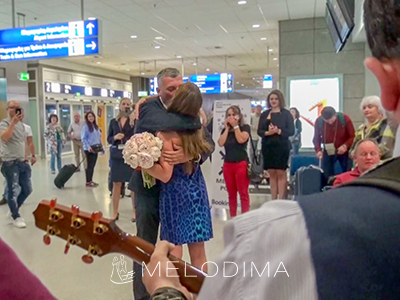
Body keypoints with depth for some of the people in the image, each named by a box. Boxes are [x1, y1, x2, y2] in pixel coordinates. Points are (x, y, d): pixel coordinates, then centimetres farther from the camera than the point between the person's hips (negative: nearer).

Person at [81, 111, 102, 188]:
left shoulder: (96, 126, 13)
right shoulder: (85, 127, -9)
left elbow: (99, 136, 18)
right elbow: (83, 138, -14)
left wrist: (100, 145, 9)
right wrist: (88, 146, -24)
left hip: (95, 148, 7)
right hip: (89, 149, -7)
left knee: (93, 165, 11)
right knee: (90, 165, -3)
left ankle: (91, 180, 21)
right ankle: (88, 182, 4)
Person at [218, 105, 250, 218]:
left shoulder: (245, 127, 0)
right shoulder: (225, 130, 12)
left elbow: (241, 140, -17)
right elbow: (220, 143, -4)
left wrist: (235, 126, -9)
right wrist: (227, 128, -3)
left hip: (241, 163, -5)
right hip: (227, 164, 5)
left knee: (243, 193, -2)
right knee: (231, 193, 10)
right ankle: (232, 217, 17)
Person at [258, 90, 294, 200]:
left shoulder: (286, 113, 1)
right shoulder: (264, 114, 11)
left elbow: (291, 131, -4)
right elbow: (259, 131, 6)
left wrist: (279, 131, -20)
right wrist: (267, 133, -15)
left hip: (282, 146, -3)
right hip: (268, 146, 4)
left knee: (281, 173, -2)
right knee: (272, 174, 8)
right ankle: (273, 201, 14)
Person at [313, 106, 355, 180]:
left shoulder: (345, 119, -16)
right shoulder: (319, 121, -12)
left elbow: (353, 136, -9)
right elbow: (316, 138, 0)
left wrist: (345, 146, -27)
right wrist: (318, 150, -16)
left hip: (344, 151, -1)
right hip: (328, 151, 1)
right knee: (327, 175, 0)